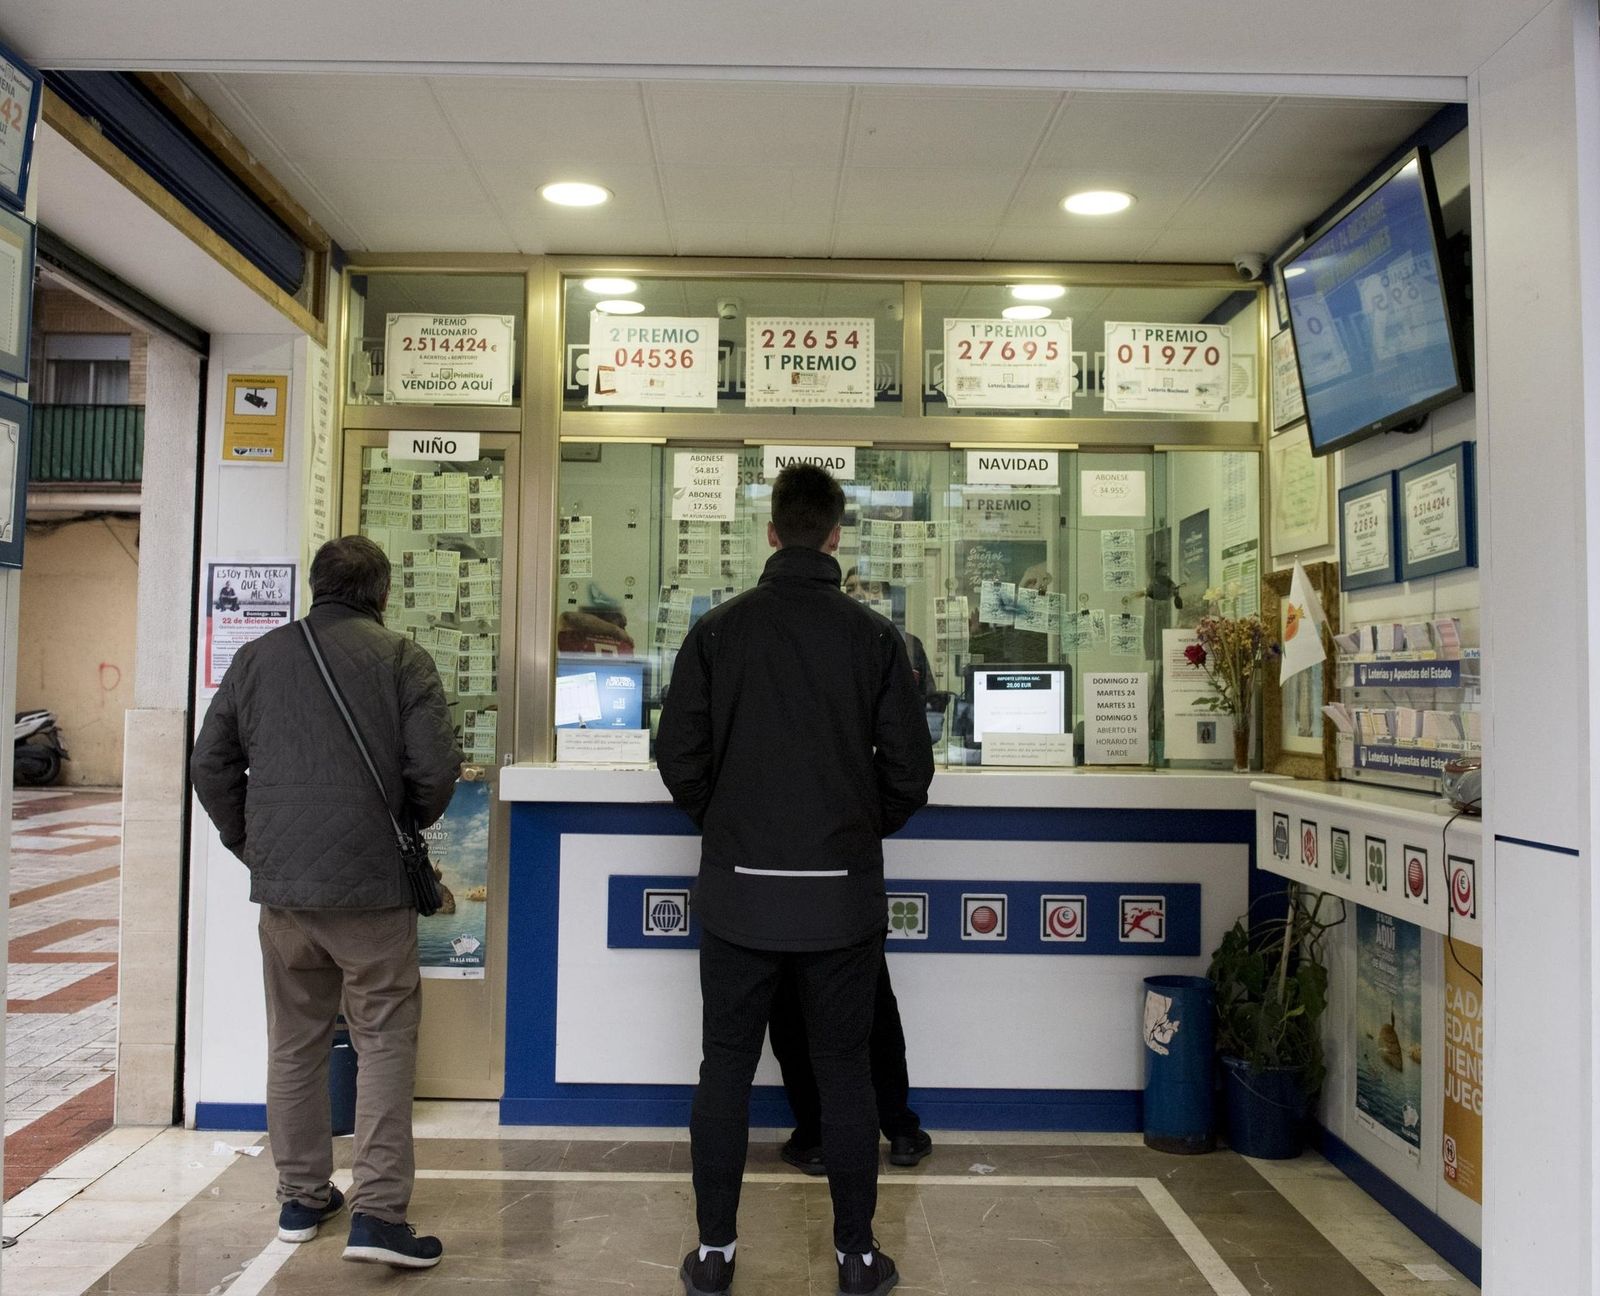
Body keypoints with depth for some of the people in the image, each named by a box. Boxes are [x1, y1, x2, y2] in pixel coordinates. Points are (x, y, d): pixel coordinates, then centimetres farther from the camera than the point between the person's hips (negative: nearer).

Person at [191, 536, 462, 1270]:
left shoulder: (257, 657, 6)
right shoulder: (399, 658, -6)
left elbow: (211, 764, 8)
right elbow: (436, 769, -10)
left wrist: (249, 845, 18)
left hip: (280, 885, 4)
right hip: (370, 883, -4)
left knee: (294, 1041, 16)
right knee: (385, 1039, 4)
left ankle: (302, 1196, 27)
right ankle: (377, 1211, 0)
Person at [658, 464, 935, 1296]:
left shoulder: (718, 630, -3)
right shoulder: (873, 636, -4)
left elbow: (679, 758, -4)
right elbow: (909, 769, -4)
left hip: (739, 890, 0)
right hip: (841, 892, 0)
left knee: (725, 1070, 12)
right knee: (844, 1074, 11)